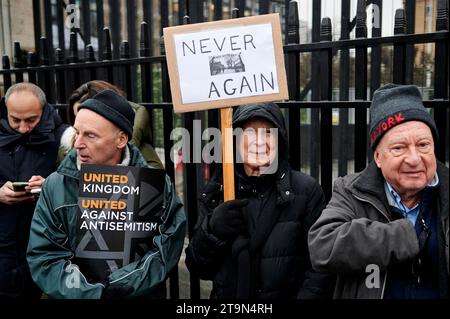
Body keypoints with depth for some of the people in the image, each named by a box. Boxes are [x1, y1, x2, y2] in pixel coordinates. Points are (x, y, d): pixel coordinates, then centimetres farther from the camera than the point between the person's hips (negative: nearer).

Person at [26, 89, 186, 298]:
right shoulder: (55, 187, -7)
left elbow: (166, 249, -12)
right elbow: (44, 258, -10)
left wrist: (117, 288, -21)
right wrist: (96, 294, -20)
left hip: (143, 294, 0)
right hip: (79, 295, 0)